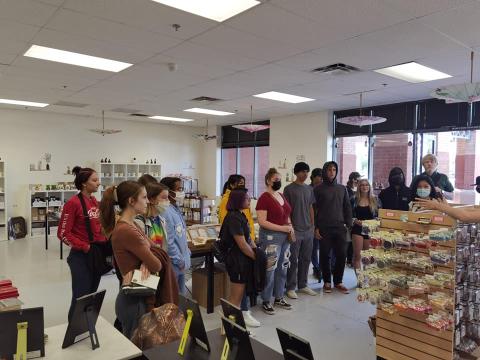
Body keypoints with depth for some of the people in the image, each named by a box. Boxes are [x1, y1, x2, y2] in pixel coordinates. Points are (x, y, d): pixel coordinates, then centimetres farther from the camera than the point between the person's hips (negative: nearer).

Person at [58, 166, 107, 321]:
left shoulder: (95, 201, 8)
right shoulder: (73, 203, -14)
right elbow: (63, 234, -15)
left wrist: (105, 241, 3)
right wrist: (85, 247, -17)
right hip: (81, 256, -7)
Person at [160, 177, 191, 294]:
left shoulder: (176, 209, 9)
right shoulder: (165, 211, -21)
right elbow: (168, 241, -23)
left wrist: (187, 253, 14)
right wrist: (179, 260, -15)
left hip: (181, 262, 9)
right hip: (174, 263, -9)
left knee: (180, 294, 20)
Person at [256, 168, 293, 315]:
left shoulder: (282, 196, 11)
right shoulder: (264, 198, -12)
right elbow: (262, 222, -19)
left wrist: (290, 226, 2)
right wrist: (283, 228, -20)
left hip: (285, 237, 8)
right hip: (270, 237, -8)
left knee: (282, 269, 15)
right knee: (269, 270, -1)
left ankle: (279, 298, 29)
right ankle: (266, 302, 14)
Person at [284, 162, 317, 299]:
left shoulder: (309, 189, 12)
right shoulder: (289, 189, -6)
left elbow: (311, 208, 16)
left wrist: (313, 225, 10)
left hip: (308, 230, 6)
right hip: (295, 230, -6)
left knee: (306, 259, 12)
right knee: (293, 260, 0)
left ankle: (302, 285, 24)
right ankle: (291, 287, 10)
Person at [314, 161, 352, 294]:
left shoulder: (342, 189, 12)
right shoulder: (318, 189, 1)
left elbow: (347, 208, 14)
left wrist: (348, 224, 5)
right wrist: (316, 227, -7)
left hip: (340, 228, 3)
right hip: (324, 228, -3)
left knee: (341, 255, 3)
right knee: (325, 256, 4)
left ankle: (338, 281, 19)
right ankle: (327, 282, 18)